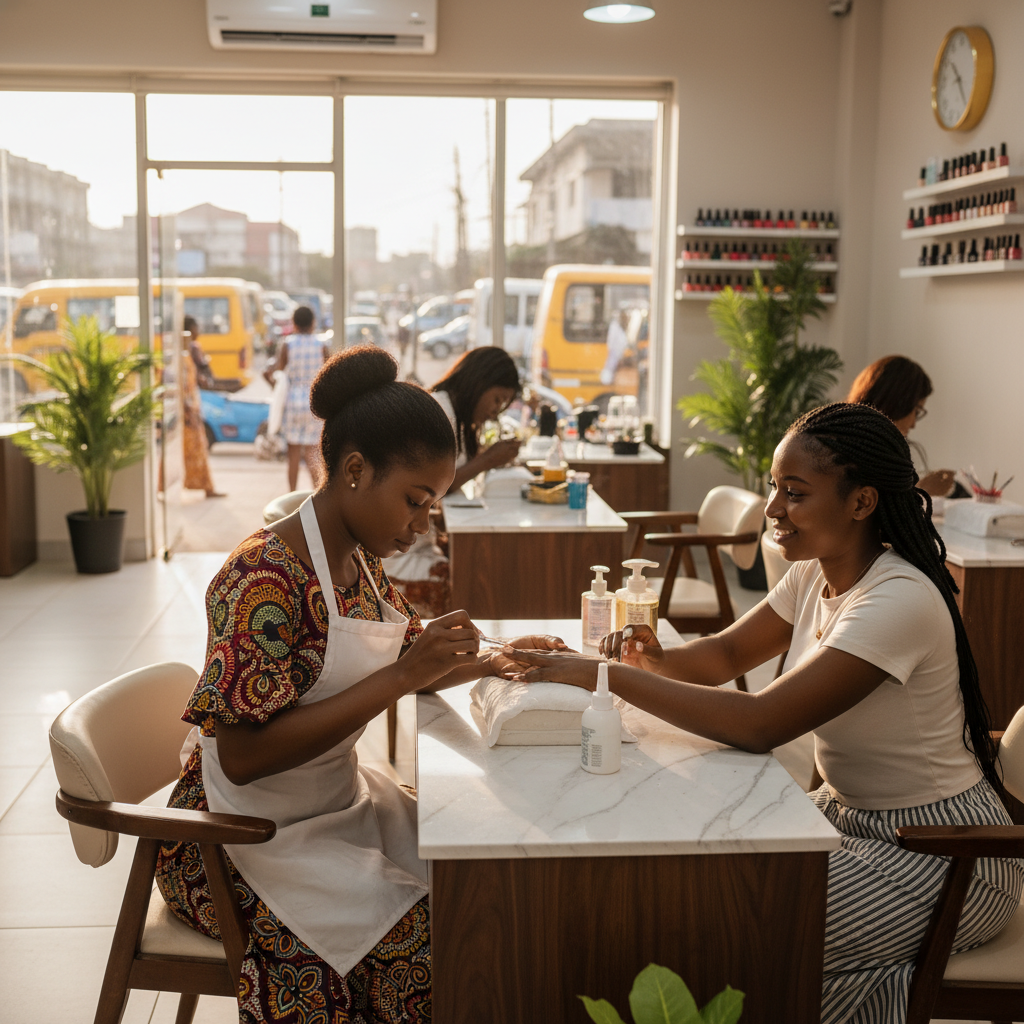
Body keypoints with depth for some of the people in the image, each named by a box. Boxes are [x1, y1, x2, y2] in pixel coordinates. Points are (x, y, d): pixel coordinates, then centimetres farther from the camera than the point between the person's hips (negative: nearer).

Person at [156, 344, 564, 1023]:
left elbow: (412, 668, 16)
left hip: (342, 804, 8)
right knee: (425, 937, -21)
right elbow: (242, 756, -29)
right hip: (255, 841, -8)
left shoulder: (359, 560, 4)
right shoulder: (267, 578, -24)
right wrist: (399, 679, -30)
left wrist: (499, 660, -3)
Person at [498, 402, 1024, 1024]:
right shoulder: (815, 575, -1)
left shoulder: (900, 601, -28)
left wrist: (603, 676, -33)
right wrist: (656, 660, -14)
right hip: (850, 813, 8)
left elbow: (761, 724, -34)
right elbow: (727, 654, 9)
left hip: (940, 853, -8)